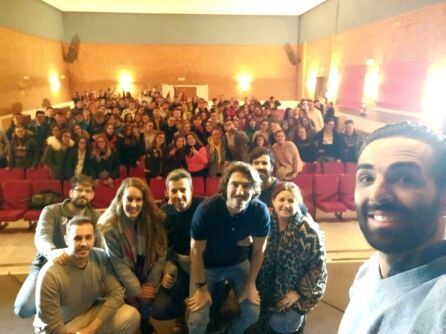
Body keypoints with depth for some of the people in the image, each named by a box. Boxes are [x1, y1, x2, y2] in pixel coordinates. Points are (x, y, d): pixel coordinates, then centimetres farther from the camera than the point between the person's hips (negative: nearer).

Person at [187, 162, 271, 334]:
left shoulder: (260, 211, -25)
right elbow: (196, 252, -17)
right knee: (197, 320, -11)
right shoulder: (206, 210, -33)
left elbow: (258, 250, -7)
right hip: (206, 264, -2)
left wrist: (251, 283, 0)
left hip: (237, 261, 3)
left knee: (252, 313, 0)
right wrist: (202, 288, -9)